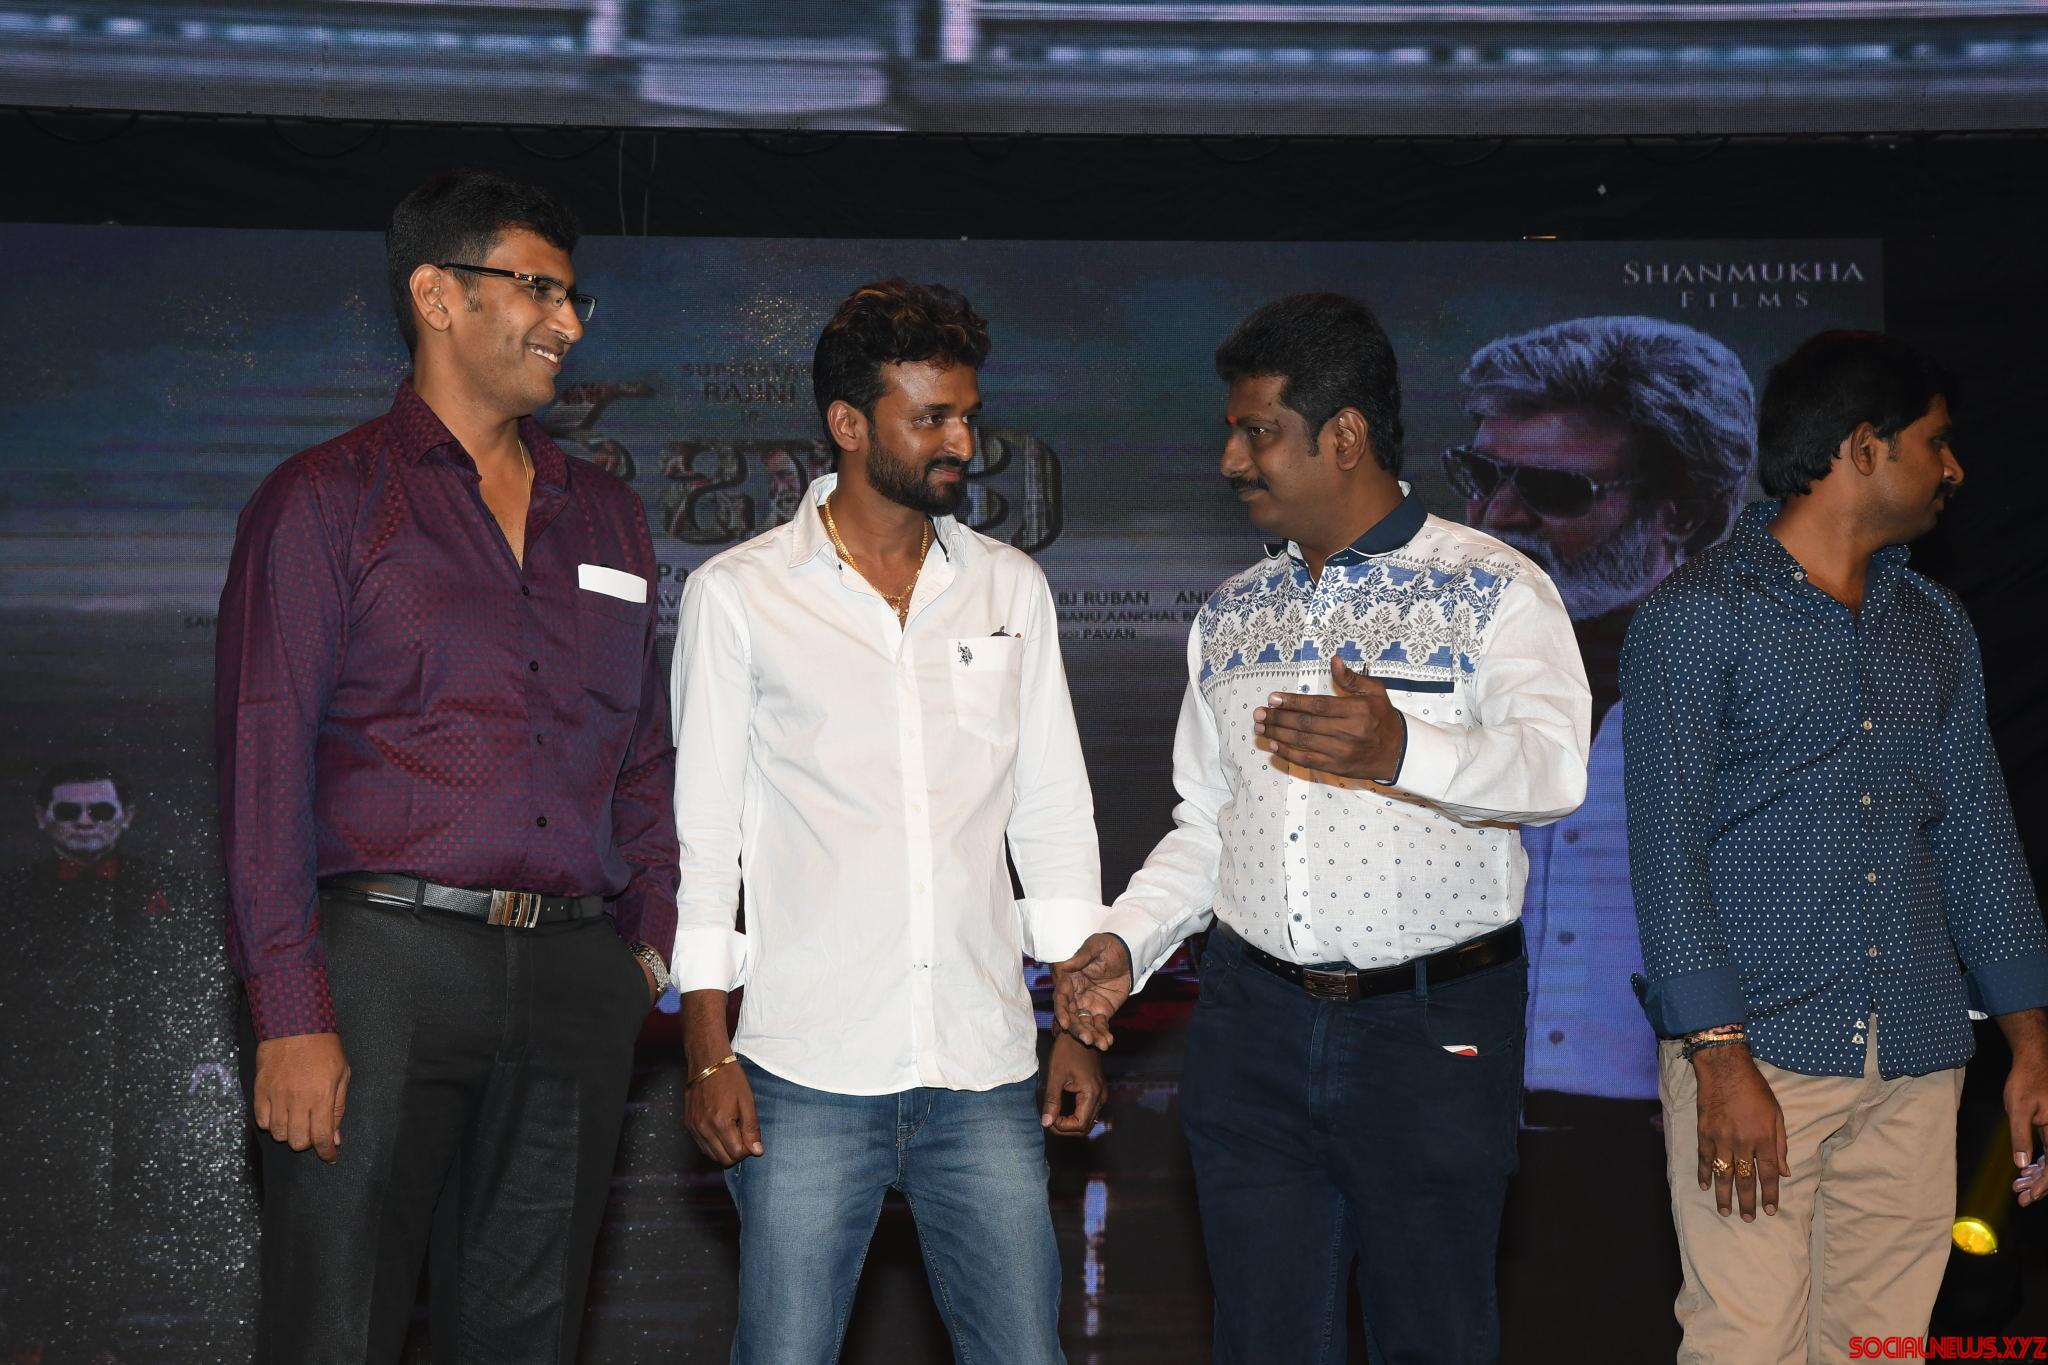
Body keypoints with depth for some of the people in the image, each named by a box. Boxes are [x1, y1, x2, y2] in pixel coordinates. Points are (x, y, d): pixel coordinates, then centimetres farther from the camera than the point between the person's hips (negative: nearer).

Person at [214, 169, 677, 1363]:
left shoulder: (606, 516, 18)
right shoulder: (328, 500, 2)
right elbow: (265, 762, -5)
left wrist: (653, 941, 7)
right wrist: (291, 1012, -13)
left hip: (574, 982, 5)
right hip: (386, 958, -5)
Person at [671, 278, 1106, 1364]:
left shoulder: (1011, 589, 11)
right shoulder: (738, 595, 2)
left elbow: (1054, 814, 13)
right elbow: (702, 832, 1)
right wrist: (707, 1050, -4)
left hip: (985, 1070, 3)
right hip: (808, 1071, -3)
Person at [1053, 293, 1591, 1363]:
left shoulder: (1490, 587, -5)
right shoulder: (1230, 617, 13)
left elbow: (1555, 769, -21)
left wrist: (1402, 751, -39)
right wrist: (1124, 944, 0)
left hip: (1433, 1032, -4)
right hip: (1251, 1025, 5)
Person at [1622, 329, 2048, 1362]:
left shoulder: (1937, 630, 15)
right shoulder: (1695, 617, -3)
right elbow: (1667, 851, -9)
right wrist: (1723, 1062, -15)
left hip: (1916, 1063, 5)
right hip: (1757, 1051, -5)